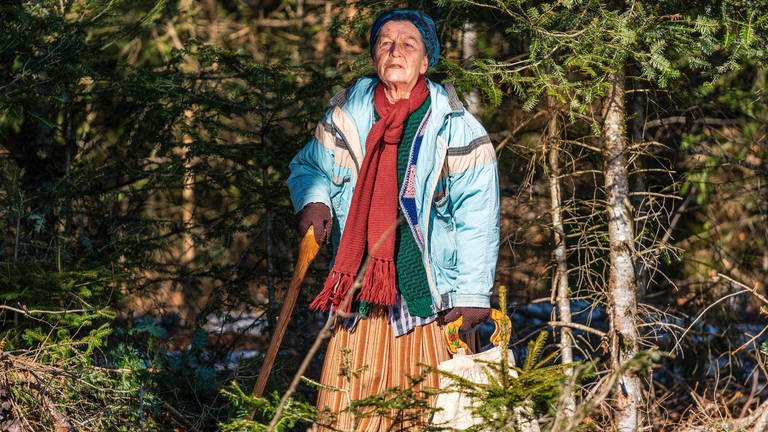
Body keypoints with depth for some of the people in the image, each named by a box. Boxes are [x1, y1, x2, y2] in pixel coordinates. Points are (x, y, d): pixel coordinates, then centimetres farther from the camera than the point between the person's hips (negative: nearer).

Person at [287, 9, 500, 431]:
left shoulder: (454, 127, -1)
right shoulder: (345, 117, 8)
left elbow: (477, 218, -2)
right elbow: (307, 167, 25)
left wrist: (472, 293, -9)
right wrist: (313, 201, 1)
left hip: (432, 299, -3)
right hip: (360, 299, 3)